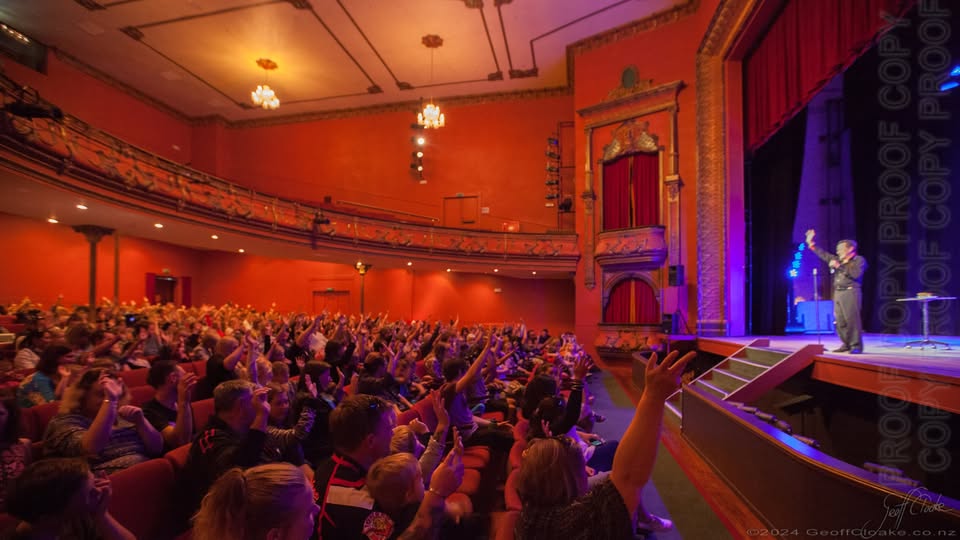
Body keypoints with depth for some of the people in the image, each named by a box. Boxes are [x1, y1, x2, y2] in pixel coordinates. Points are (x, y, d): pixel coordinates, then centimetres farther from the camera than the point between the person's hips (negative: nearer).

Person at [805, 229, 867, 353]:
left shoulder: (859, 260, 0)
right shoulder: (838, 260, 18)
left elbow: (856, 274, -16)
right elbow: (823, 254, 20)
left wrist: (840, 266, -12)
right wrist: (811, 243, 14)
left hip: (851, 293, -7)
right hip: (838, 293, 7)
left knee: (852, 320, -11)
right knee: (839, 321, 5)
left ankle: (856, 346, -7)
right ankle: (846, 344, 12)